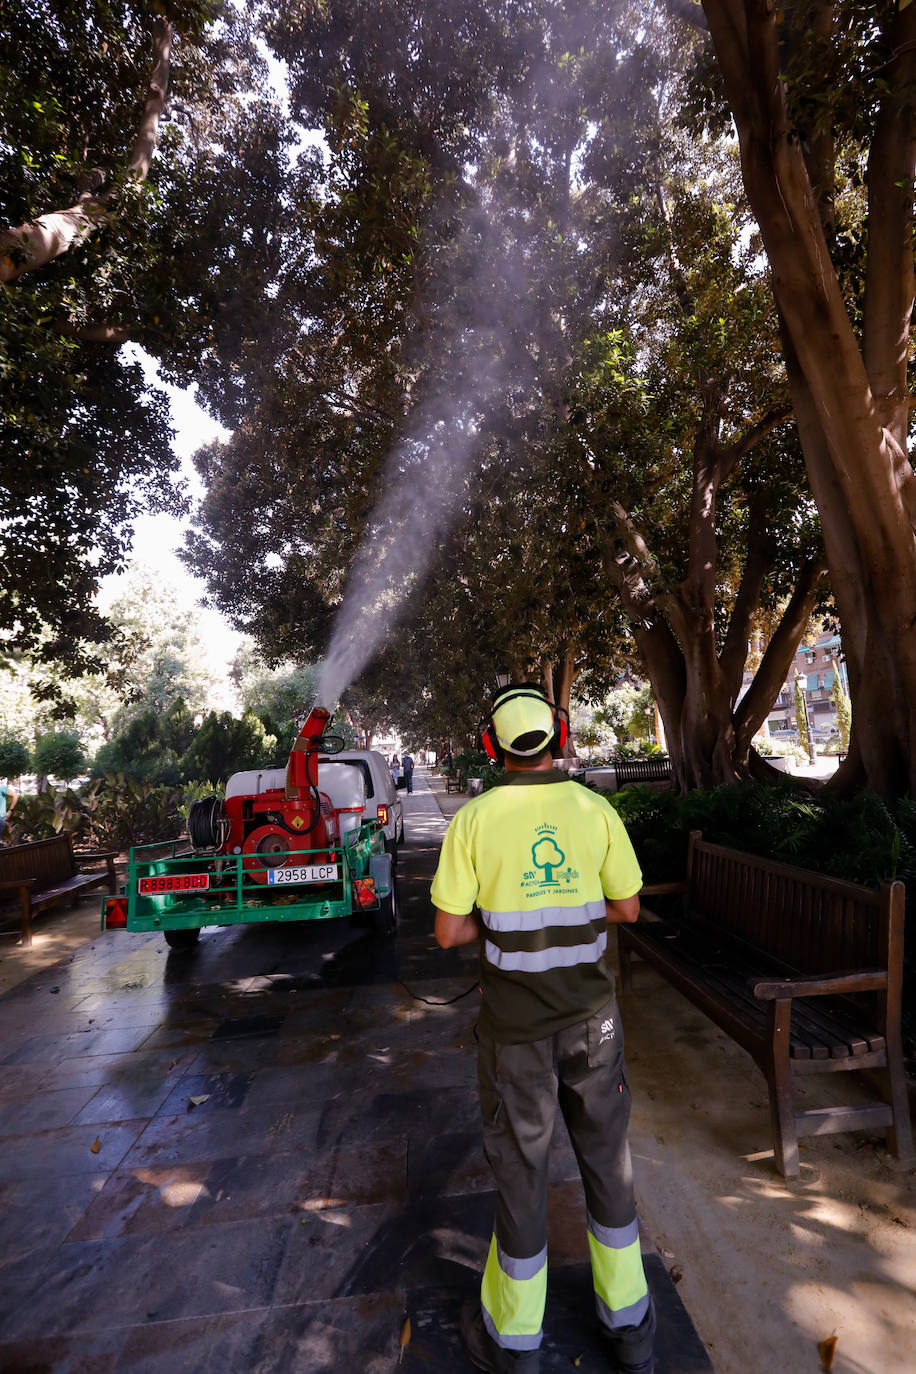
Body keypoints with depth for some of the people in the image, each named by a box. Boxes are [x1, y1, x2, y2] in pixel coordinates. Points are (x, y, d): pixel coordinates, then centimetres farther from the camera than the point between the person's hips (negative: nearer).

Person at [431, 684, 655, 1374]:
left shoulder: (474, 819, -14)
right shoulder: (596, 809, -9)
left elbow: (450, 931, -11)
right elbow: (627, 907, 1)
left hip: (516, 1025, -1)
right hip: (592, 1015, 2)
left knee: (520, 1165, 16)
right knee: (606, 1157, 21)